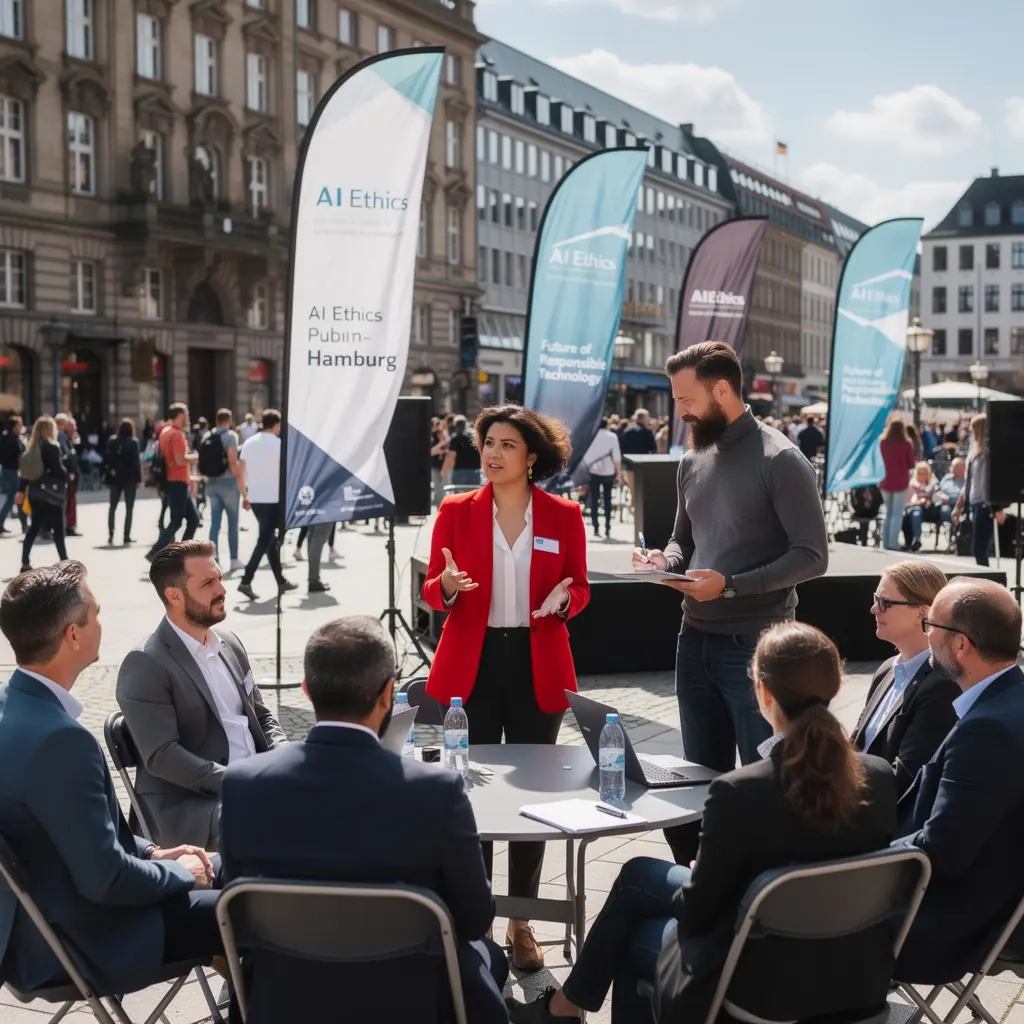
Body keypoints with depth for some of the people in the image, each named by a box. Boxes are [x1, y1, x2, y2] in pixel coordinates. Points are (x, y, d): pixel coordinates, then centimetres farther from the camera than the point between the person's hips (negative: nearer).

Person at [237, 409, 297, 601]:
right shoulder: (278, 444, -9)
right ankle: (246, 581, -15)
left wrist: (245, 496, 17)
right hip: (273, 498, -6)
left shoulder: (249, 443, 8)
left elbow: (241, 472, 9)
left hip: (254, 498, 7)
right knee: (264, 540, -5)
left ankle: (281, 581, 22)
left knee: (269, 538, 16)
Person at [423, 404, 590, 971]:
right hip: (471, 666, 0)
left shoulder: (564, 516, 0)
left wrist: (562, 599, -16)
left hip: (538, 668, 0)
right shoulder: (456, 511, 0)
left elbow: (580, 589, 6)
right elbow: (431, 591, 1)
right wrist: (447, 586, -21)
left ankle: (521, 920, 21)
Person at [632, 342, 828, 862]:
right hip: (695, 640, 7)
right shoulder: (692, 460, 9)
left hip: (755, 644, -7)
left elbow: (812, 555, -16)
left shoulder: (780, 460, -12)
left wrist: (731, 585, -23)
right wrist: (663, 561, -5)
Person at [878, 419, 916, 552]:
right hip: (900, 482, -3)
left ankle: (886, 544, 12)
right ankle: (893, 544, -7)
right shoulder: (906, 444, -8)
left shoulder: (882, 443, 0)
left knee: (888, 513, 14)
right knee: (897, 514, -1)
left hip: (886, 481, 4)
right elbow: (912, 464, -2)